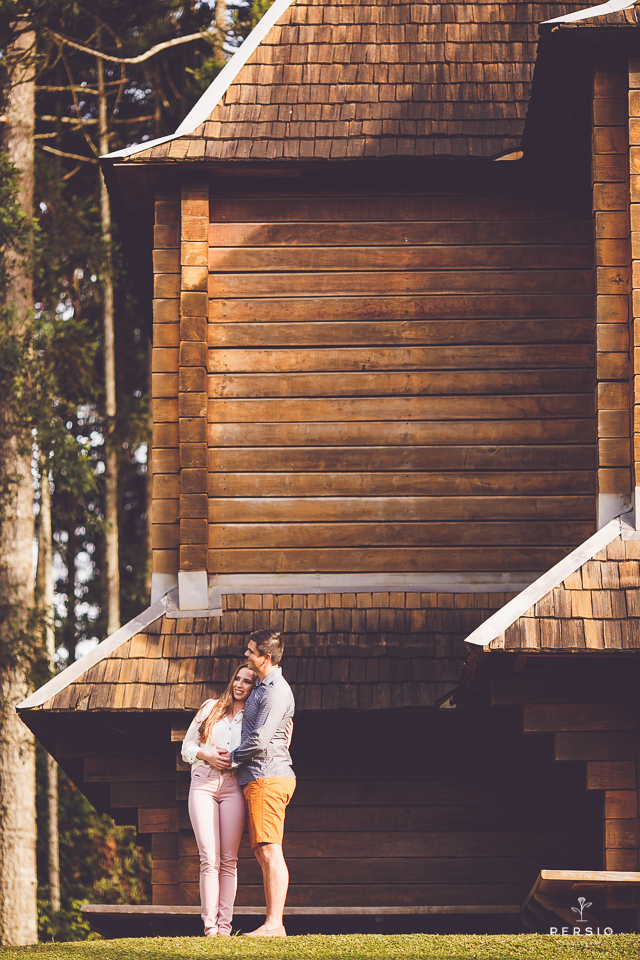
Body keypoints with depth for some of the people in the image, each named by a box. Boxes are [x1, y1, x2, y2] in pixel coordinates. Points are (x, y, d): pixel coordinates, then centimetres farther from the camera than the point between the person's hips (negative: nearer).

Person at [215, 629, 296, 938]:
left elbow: (260, 741, -19)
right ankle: (272, 922, 8)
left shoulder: (276, 691, -13)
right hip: (258, 779, 11)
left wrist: (234, 757, -2)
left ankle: (274, 924, -18)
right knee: (263, 853, 8)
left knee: (270, 851, -14)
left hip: (267, 776, -11)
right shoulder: (261, 687, 21)